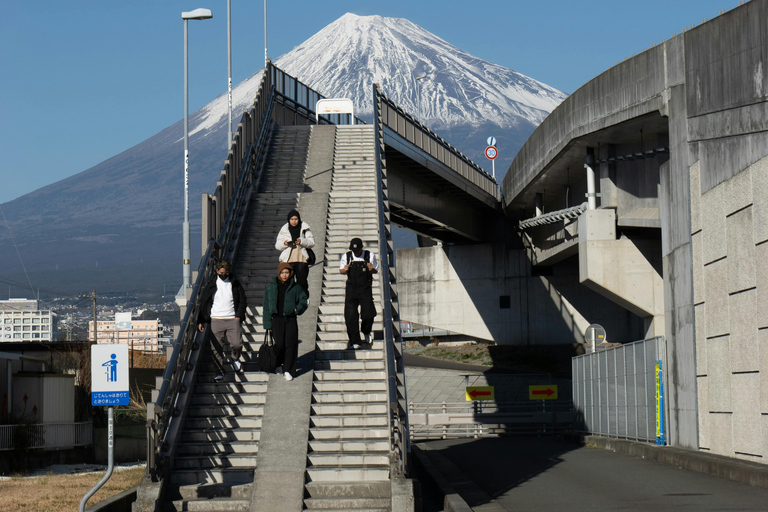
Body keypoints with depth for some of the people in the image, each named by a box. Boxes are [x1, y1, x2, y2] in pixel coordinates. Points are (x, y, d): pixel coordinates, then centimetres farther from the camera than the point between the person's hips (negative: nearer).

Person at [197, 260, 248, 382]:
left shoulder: (235, 284, 9)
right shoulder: (211, 285, 8)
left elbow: (242, 301, 14)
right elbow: (203, 302, 12)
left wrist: (239, 316, 0)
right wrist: (200, 321, 7)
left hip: (232, 319, 0)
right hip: (216, 320, 0)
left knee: (237, 343, -15)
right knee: (216, 348, -5)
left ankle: (234, 357, 17)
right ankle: (220, 372, 5)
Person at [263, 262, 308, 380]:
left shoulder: (295, 287, 6)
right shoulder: (271, 287, 6)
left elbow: (304, 300, 12)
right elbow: (267, 306, 7)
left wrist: (298, 309, -9)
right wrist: (267, 323, 3)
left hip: (291, 320, 0)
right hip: (277, 319, 0)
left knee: (290, 345, -6)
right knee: (279, 344, -8)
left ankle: (288, 371, -1)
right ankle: (279, 362, 21)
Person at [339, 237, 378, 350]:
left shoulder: (370, 256, 4)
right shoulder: (346, 256, 7)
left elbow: (376, 270, 14)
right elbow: (341, 270, 19)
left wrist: (371, 269, -10)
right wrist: (344, 270, -5)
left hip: (365, 289, -1)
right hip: (351, 289, 1)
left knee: (368, 313, -8)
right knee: (351, 315, -6)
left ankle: (366, 332, 27)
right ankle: (354, 342, 2)